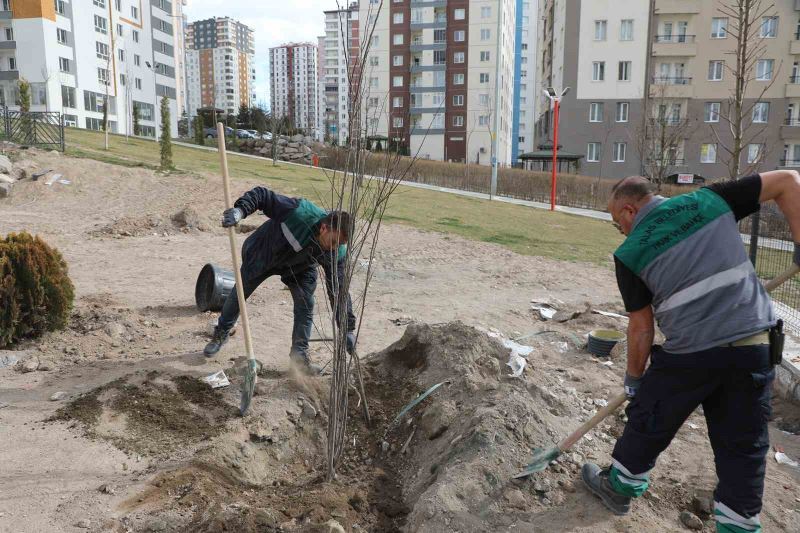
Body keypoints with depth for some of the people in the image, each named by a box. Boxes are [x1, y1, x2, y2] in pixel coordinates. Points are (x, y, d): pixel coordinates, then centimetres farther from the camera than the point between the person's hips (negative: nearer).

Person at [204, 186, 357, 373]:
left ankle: (299, 353, 7)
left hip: (299, 267, 2)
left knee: (305, 305, -12)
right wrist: (240, 210, -51)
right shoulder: (300, 212, -43)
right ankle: (221, 334, 38)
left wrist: (348, 329, -28)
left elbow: (338, 289, -26)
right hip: (262, 252, -1)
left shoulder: (336, 254, -30)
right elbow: (262, 195, -33)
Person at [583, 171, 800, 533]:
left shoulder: (630, 252, -1)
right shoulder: (709, 201, 8)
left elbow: (641, 328, 2)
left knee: (648, 422, 19)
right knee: (743, 446, 16)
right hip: (756, 347, 4)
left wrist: (634, 377, 15)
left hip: (690, 353, -3)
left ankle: (619, 487, 38)